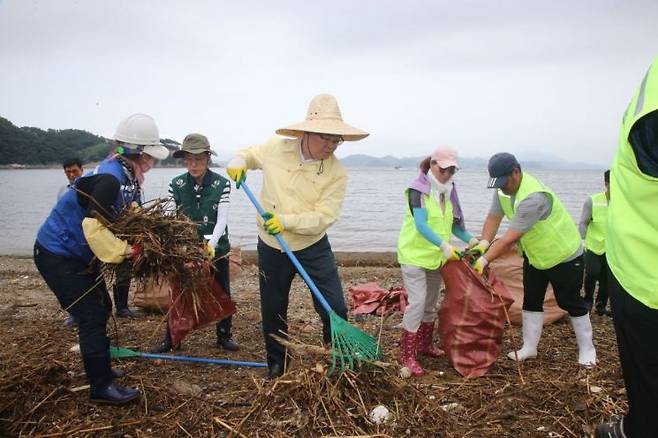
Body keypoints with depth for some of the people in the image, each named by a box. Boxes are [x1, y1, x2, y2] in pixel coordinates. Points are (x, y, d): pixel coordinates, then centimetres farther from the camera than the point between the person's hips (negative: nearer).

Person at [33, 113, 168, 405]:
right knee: (91, 315, -6)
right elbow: (93, 226, -34)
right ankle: (102, 387, 4)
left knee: (101, 307, 17)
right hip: (57, 255, -10)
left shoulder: (127, 174, 0)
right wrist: (125, 251, -26)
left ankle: (98, 366, 35)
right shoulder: (110, 178, -29)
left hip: (77, 254, 10)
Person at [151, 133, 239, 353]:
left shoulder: (221, 184, -12)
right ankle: (171, 338, 26)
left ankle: (224, 335, 29)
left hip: (217, 248, -1)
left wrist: (211, 243, -36)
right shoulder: (176, 185, -7)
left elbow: (222, 219, -19)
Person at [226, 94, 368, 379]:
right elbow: (251, 154, 14)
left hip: (314, 247, -1)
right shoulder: (275, 148, -10)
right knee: (273, 312, 13)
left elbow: (324, 217, -20)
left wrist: (286, 221, -31)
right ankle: (277, 366, 35)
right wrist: (239, 161, -8)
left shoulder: (336, 173, -15)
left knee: (335, 309, -3)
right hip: (272, 247, 2)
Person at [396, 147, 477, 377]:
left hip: (436, 256, 7)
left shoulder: (448, 191, 5)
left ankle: (425, 344, 34)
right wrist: (444, 246, -34)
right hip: (414, 254, -7)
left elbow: (453, 223, 12)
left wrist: (471, 239, -2)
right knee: (417, 302, -11)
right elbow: (421, 224, -25)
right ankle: (406, 355, -1)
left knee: (431, 303, 17)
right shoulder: (418, 189, -16)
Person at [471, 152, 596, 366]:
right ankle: (529, 348, 22)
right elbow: (494, 217, -9)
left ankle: (586, 349, 24)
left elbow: (510, 238, -38)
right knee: (531, 301, 11)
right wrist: (483, 243, -25)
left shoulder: (533, 198, -38)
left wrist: (485, 260, -36)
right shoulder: (504, 188, -10)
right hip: (534, 255, 8)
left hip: (564, 254, -8)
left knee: (571, 302, 6)